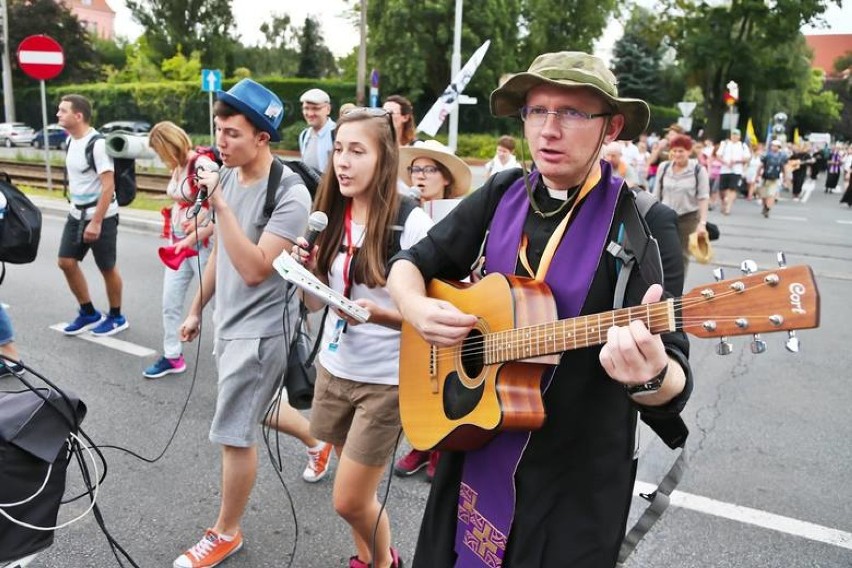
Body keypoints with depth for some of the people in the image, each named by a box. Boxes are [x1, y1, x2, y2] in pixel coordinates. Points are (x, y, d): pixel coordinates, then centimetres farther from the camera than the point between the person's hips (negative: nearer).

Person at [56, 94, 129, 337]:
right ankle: (89, 313, 22)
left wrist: (96, 222, -24)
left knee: (107, 268, 3)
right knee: (66, 262, 6)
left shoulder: (98, 144, -19)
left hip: (101, 216, -8)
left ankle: (116, 317, 20)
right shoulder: (70, 141, 8)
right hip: (77, 214, 8)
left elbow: (108, 187, -22)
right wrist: (75, 209, 19)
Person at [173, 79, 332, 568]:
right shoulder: (227, 178, 0)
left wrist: (220, 205, -31)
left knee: (234, 433, 1)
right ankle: (319, 441, 51)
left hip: (261, 327, -8)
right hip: (229, 321, 8)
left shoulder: (290, 194, -22)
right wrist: (196, 309, 17)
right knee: (253, 410, 25)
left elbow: (255, 269, -29)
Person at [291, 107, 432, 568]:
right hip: (334, 368, 5)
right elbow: (315, 302, 6)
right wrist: (309, 269, -13)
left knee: (350, 502, 5)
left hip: (385, 379, -5)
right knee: (353, 496, 20)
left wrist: (378, 313, -31)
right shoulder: (331, 216, 0)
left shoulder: (410, 222, -18)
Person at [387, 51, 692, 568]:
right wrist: (417, 307, -15)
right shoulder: (501, 196, -1)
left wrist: (650, 374, -43)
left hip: (576, 487, -4)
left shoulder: (645, 226, -16)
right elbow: (409, 264, 6)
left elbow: (673, 387, -20)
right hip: (471, 459, 5)